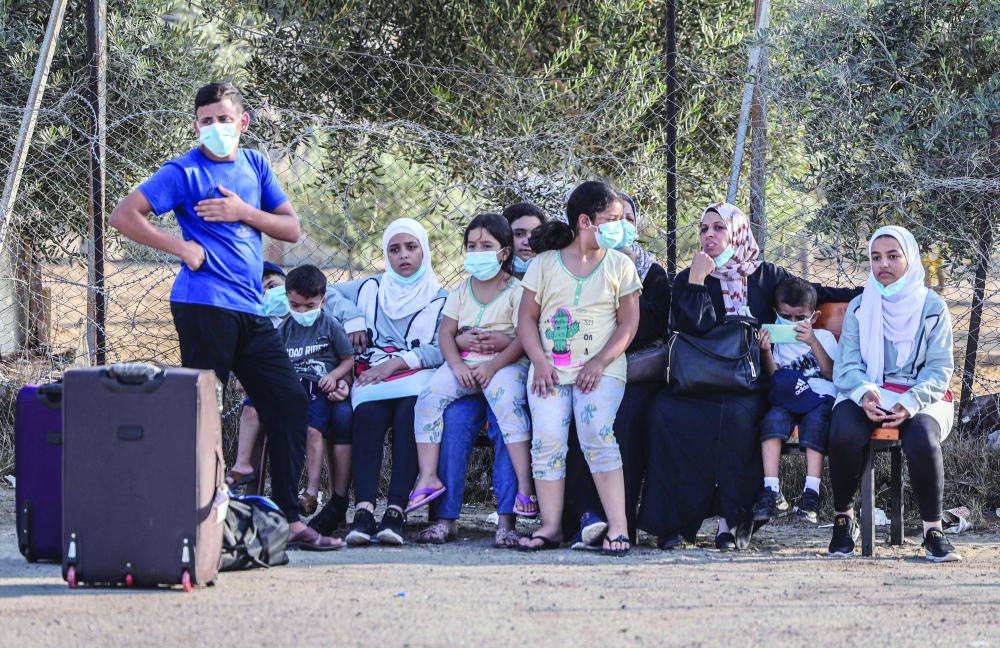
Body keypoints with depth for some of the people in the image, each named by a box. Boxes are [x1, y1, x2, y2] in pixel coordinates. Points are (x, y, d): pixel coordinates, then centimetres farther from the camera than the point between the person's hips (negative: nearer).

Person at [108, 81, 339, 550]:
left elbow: (291, 229, 12)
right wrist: (182, 247, -13)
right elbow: (123, 216, -10)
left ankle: (289, 519, 8)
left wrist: (243, 212, -5)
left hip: (251, 309, 7)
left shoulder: (254, 165, 15)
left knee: (290, 405, 4)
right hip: (205, 305, -7)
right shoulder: (186, 172, -3)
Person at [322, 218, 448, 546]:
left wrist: (395, 363, -11)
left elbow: (443, 350, 1)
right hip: (372, 378, 2)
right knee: (368, 414, -35)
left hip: (418, 378, -2)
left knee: (410, 412, -38)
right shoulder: (372, 289, 27)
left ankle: (396, 511, -47)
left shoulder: (439, 299, 16)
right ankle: (363, 510, -47)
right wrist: (352, 319, 10)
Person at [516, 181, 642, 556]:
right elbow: (527, 317, 7)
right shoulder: (545, 264, 9)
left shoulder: (619, 265, 9)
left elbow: (628, 323, 4)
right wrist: (540, 362, -7)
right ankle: (550, 527, -11)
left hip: (601, 369, -1)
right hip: (550, 368, 1)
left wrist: (599, 363, -10)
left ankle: (618, 526, -21)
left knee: (597, 434, -20)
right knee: (548, 439, -13)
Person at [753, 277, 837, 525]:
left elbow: (831, 373, -1)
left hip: (820, 398, -2)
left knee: (815, 420, -36)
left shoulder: (824, 338, 16)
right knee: (773, 417, -33)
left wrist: (813, 343, -13)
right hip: (787, 400, 2)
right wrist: (766, 352, -8)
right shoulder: (777, 340, 20)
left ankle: (811, 494, -41)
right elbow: (774, 377, 9)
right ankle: (771, 491, -40)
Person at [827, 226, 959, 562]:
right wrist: (864, 393, -22)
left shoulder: (932, 307, 6)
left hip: (921, 397, -1)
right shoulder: (860, 308, 12)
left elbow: (940, 367, -1)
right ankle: (843, 519, -13)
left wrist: (911, 403, -20)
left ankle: (933, 530, -24)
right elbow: (847, 363, 2)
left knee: (921, 438, -36)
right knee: (843, 433, -33)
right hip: (869, 394, 1)